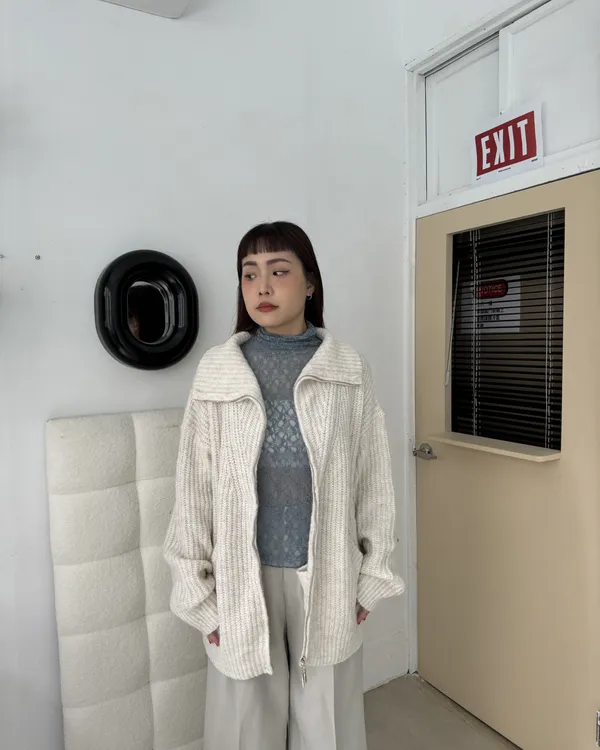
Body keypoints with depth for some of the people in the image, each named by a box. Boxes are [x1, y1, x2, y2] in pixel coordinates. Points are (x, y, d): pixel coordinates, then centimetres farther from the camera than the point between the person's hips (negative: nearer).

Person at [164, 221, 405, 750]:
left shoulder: (350, 372, -5)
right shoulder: (217, 372, -6)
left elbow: (374, 480, 0)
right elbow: (194, 489, -2)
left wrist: (371, 577, 2)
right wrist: (197, 593, -1)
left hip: (326, 575, 1)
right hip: (244, 577, 0)